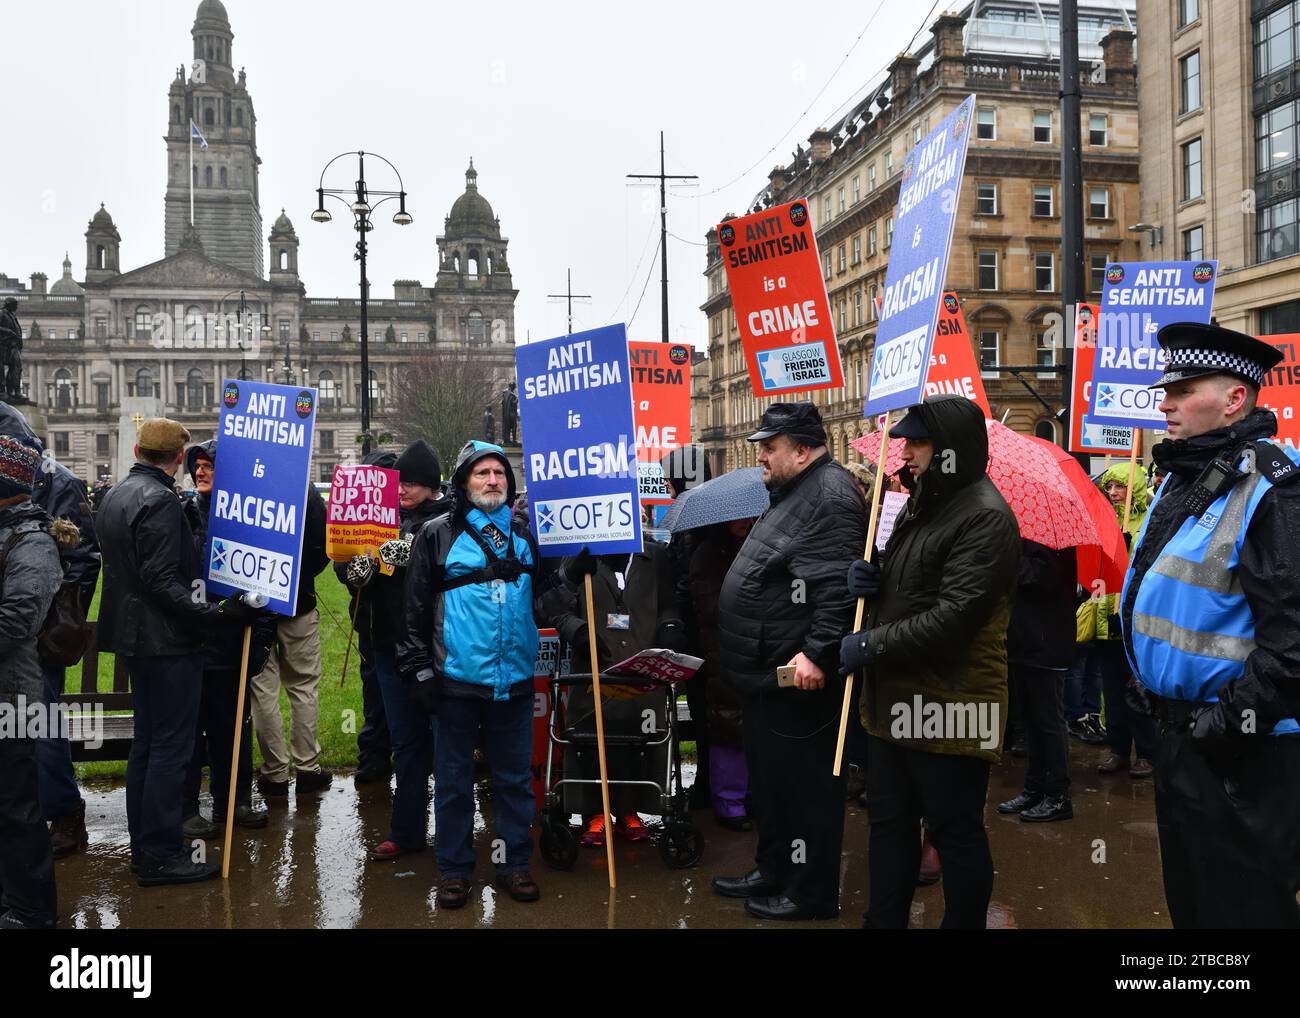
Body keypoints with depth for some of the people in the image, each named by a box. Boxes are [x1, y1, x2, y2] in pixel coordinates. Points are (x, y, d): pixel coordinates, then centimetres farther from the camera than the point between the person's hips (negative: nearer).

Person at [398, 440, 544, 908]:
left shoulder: (524, 536, 10)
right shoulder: (437, 535, 0)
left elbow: (544, 601, 21)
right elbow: (416, 609, -1)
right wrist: (420, 670, -5)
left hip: (515, 680, 3)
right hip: (458, 679, -3)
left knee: (515, 778, 11)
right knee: (454, 780, 7)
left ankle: (514, 864, 25)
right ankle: (455, 869, 21)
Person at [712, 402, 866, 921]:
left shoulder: (829, 496, -18)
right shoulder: (795, 492, 17)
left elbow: (837, 586, -27)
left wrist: (816, 652, -29)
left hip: (799, 676, -11)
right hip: (770, 670, 11)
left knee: (804, 782, 0)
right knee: (768, 776, 20)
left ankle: (811, 894, 13)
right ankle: (774, 870, 35)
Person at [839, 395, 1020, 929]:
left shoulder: (984, 516, -17)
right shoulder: (921, 503, 15)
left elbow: (954, 617, -24)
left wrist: (871, 645, -19)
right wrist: (870, 580, 2)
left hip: (949, 705, -10)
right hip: (895, 699, 10)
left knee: (955, 833, 5)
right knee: (889, 822, 18)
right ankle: (884, 920, 32)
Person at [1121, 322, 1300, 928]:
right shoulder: (1182, 479, 11)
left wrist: (1235, 719, -23)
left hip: (1243, 755, -9)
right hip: (1181, 731, 9)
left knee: (1238, 905, 5)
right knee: (1187, 897, 22)